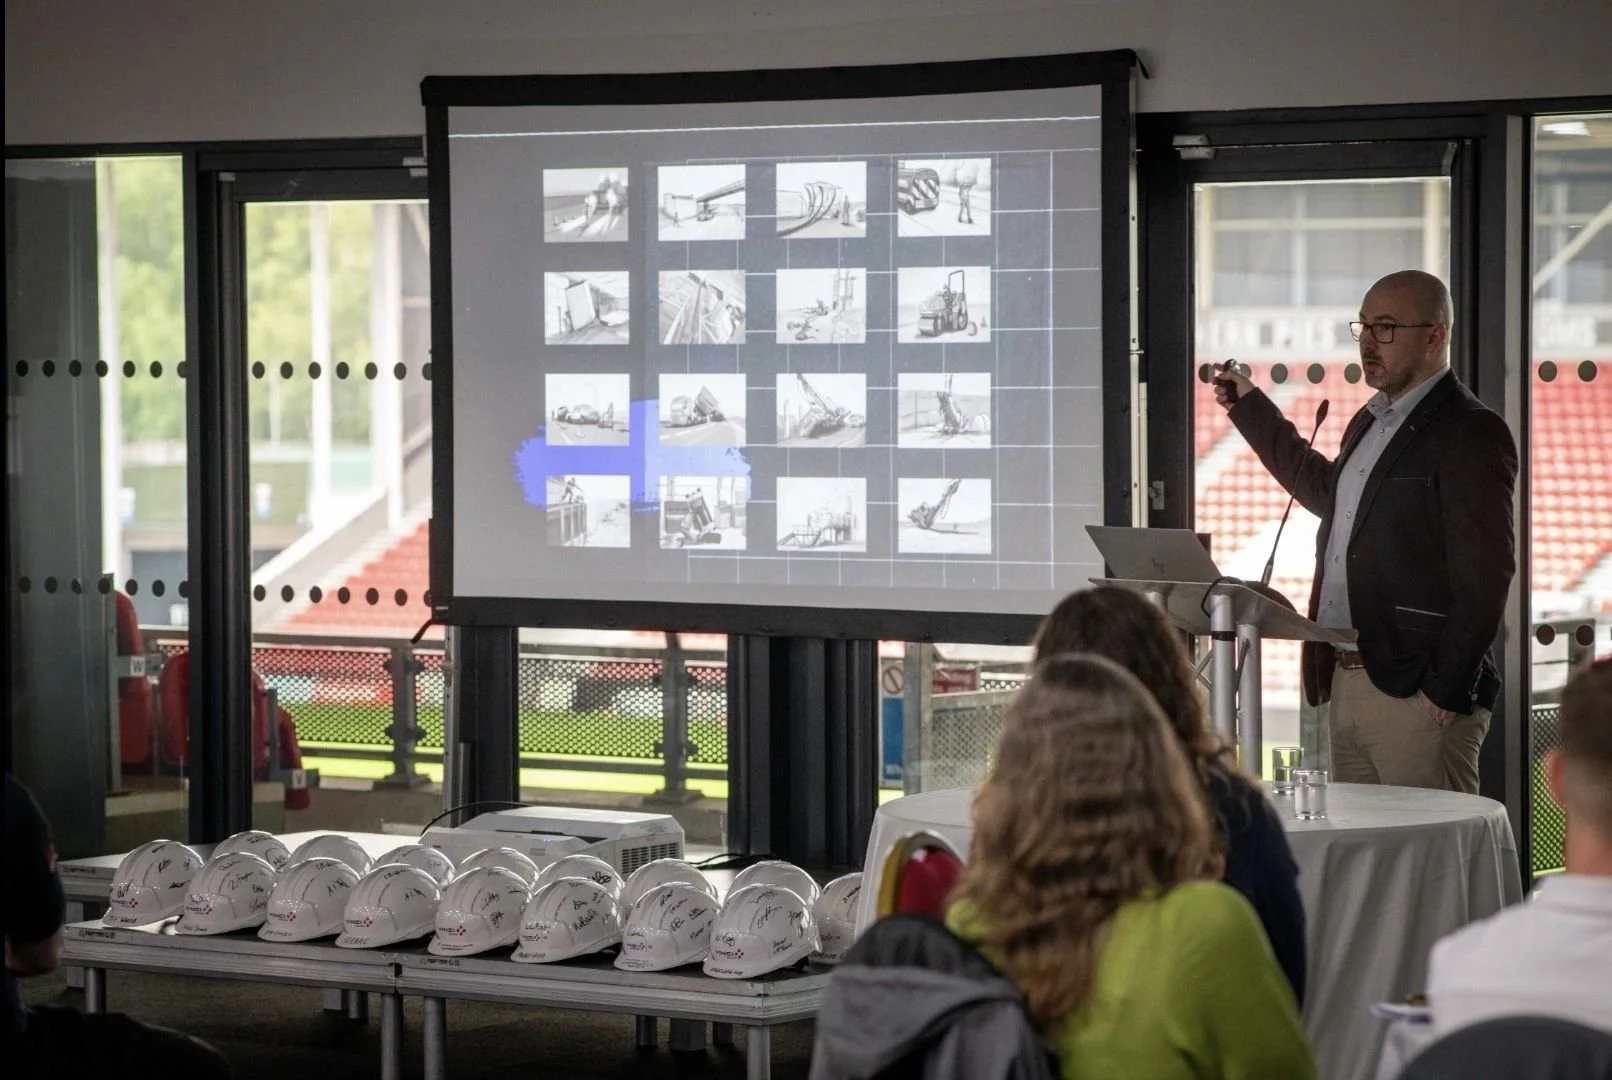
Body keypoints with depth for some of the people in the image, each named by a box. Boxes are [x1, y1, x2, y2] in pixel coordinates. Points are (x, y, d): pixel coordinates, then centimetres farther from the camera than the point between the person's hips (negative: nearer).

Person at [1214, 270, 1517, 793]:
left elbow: (1483, 577, -16)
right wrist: (1251, 408, 42)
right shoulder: (1369, 423, 18)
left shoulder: (1471, 432, -11)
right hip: (1346, 685, 9)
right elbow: (1326, 491, 39)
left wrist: (1446, 690, -19)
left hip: (1416, 695, -9)